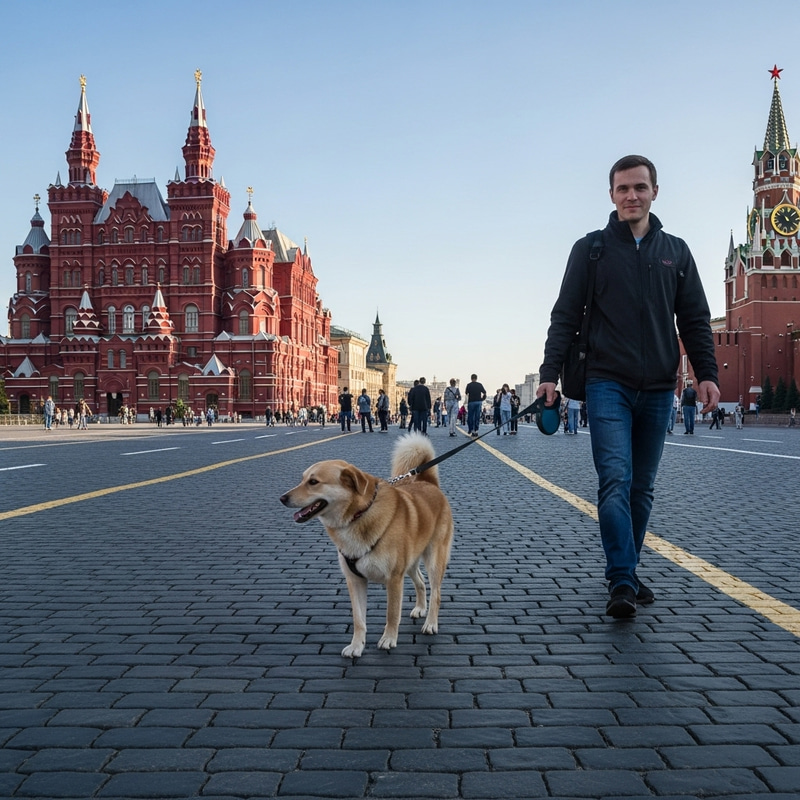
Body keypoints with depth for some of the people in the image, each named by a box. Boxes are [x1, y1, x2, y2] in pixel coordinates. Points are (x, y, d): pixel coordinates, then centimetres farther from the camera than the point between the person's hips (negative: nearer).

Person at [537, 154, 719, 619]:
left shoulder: (675, 251, 12)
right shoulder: (591, 249, 5)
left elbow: (695, 320, 11)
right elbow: (565, 317, 1)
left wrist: (708, 374, -1)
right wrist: (550, 374, -9)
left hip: (658, 389, 3)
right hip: (608, 384, -3)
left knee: (642, 488, 9)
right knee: (616, 481, -14)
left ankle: (628, 572, 20)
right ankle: (623, 583, -13)